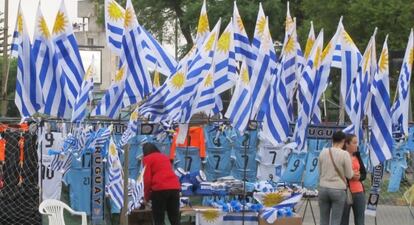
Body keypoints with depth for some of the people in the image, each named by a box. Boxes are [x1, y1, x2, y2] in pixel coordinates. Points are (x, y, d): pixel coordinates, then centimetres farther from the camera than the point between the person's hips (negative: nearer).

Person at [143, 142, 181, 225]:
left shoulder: (147, 159, 7)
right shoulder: (165, 157, 26)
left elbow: (147, 179, 0)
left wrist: (146, 196, 11)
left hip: (160, 189, -6)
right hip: (175, 187, 6)